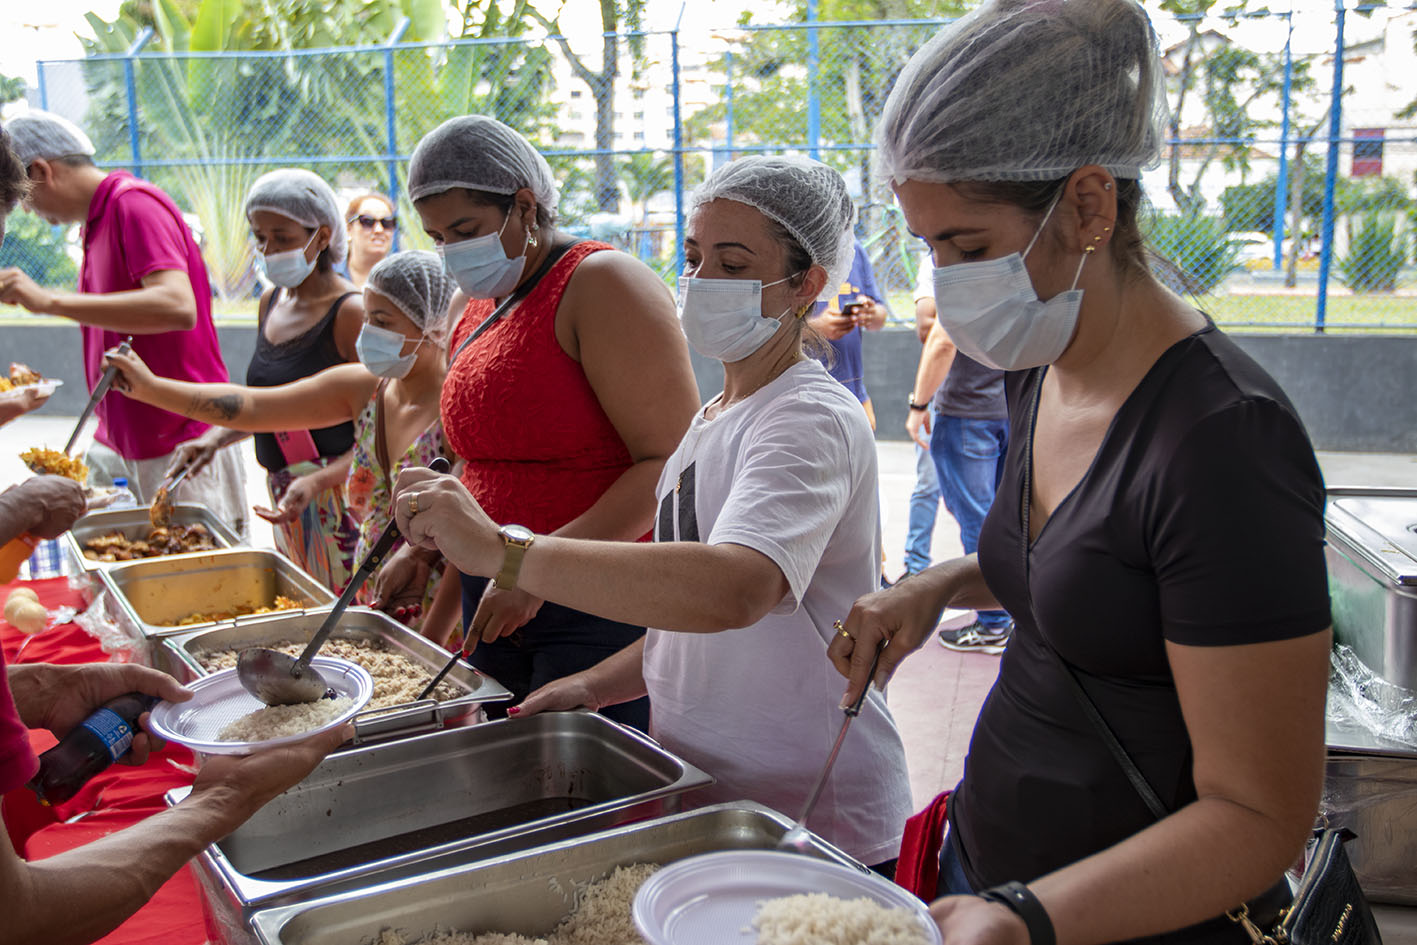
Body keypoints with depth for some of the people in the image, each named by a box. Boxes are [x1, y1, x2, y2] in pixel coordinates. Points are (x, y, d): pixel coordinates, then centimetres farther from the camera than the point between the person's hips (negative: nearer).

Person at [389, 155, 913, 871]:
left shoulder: (814, 420, -19)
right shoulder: (711, 420, 11)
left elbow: (733, 588, -39)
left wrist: (501, 550, -40)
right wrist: (601, 684, 3)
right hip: (700, 796, 8)